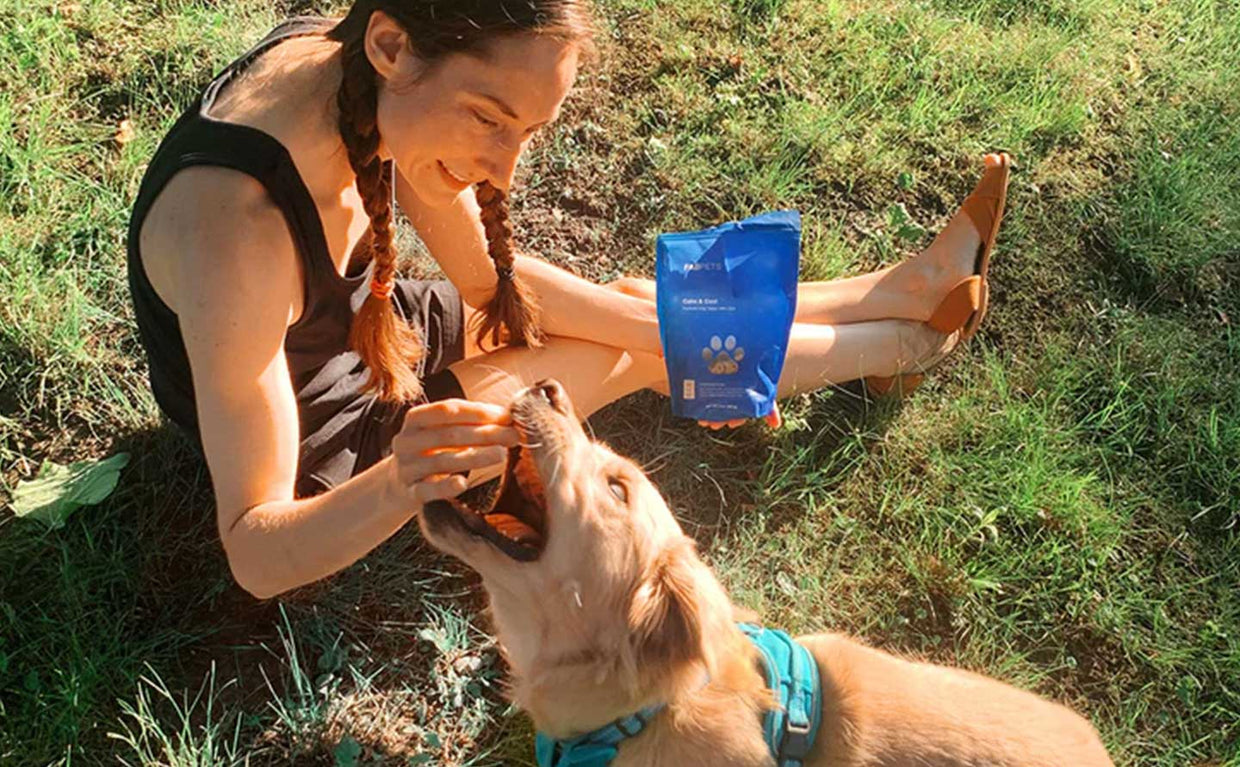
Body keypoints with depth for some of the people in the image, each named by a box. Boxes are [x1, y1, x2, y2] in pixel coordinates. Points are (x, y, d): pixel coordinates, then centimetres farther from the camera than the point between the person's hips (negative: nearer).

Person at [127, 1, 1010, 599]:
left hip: (364, 333, 6)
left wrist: (665, 326, -14)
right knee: (637, 358, -2)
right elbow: (258, 554, -34)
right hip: (325, 462, -6)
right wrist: (398, 485, -53)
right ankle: (910, 338, 21)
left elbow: (489, 276, -5)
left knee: (635, 307, 7)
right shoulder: (238, 230, -42)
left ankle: (902, 286, 27)